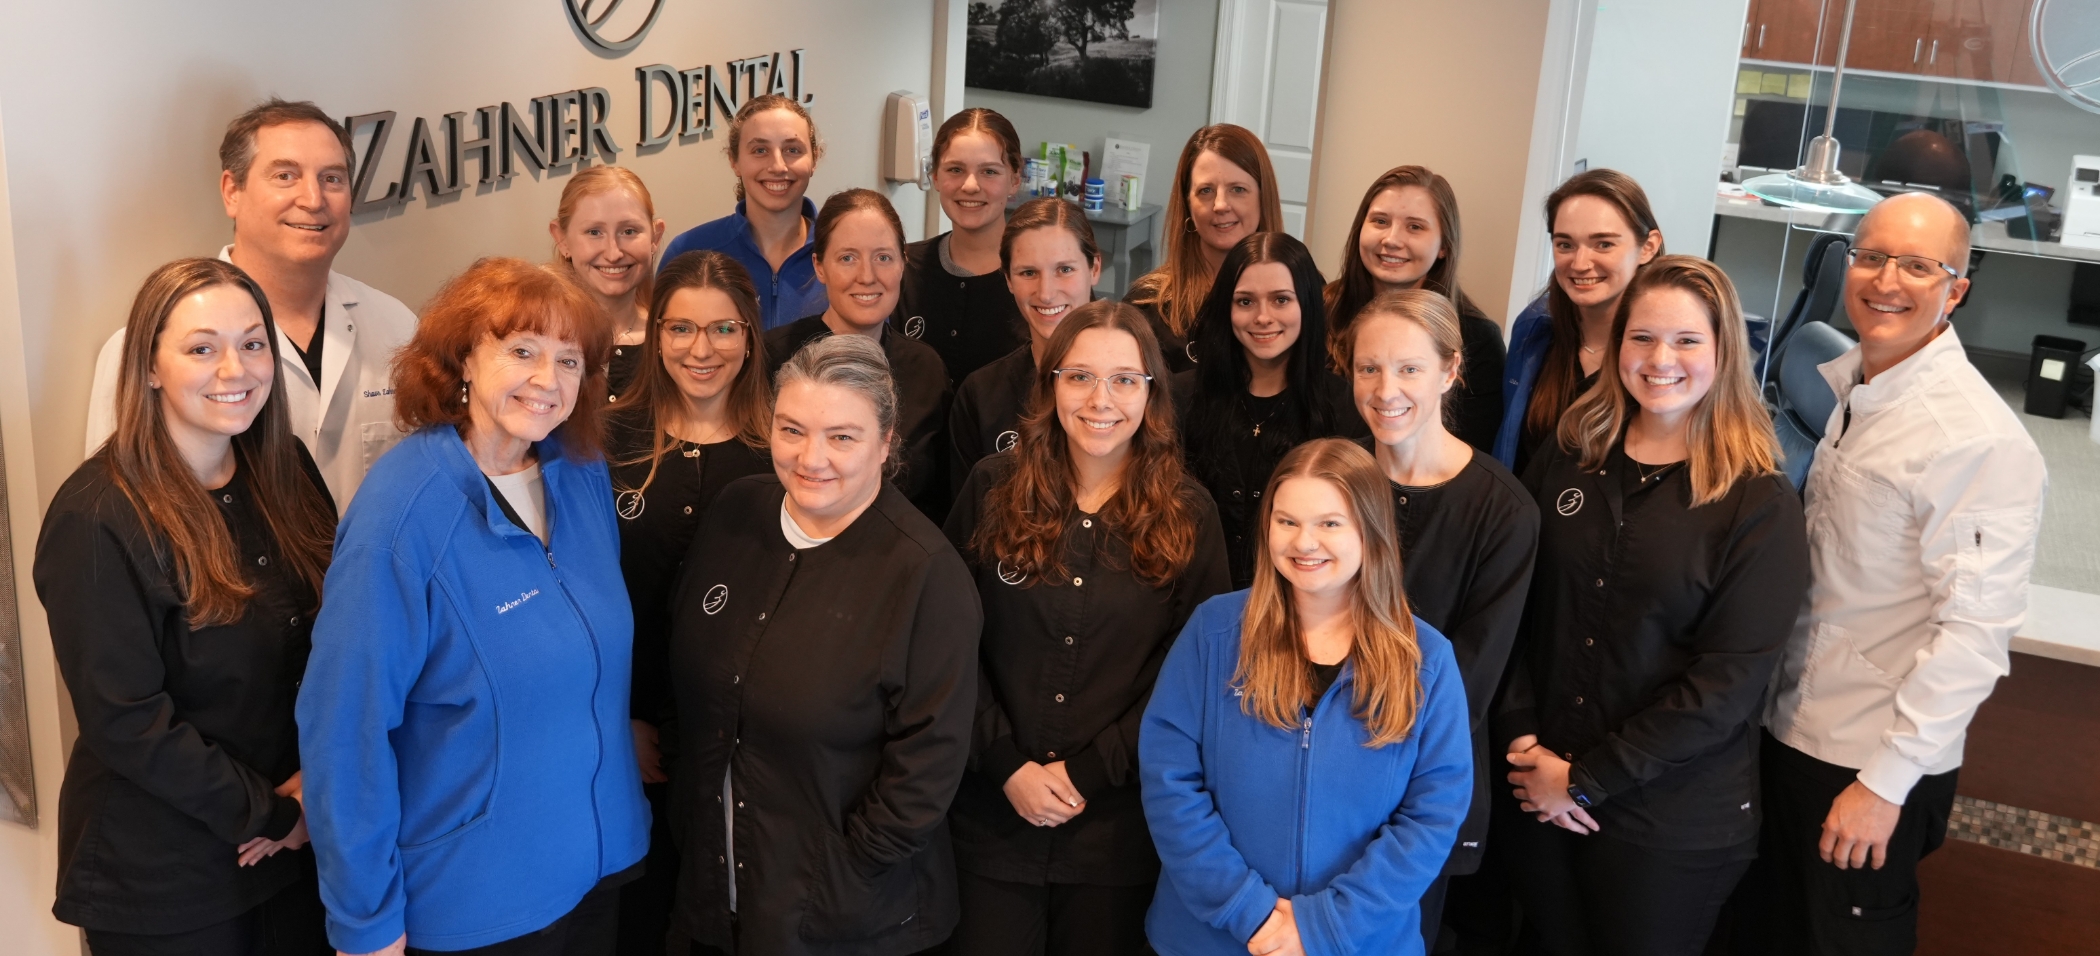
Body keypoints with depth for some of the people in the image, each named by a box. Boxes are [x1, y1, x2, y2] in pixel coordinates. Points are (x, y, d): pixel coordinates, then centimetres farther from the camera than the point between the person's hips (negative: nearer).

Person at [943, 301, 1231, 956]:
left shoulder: (1188, 515, -2)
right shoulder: (994, 488, -1)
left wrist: (1086, 772, -10)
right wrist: (1007, 765, -11)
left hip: (1118, 824, 0)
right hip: (992, 819, 0)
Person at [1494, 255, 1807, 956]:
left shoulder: (1760, 503, -10)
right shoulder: (1568, 457, 2)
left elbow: (1730, 679, -14)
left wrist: (1587, 781, -14)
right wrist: (1525, 744, -9)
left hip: (1672, 825, -3)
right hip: (1535, 796, 3)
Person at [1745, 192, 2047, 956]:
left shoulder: (1983, 442, -20)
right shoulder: (1833, 384, 3)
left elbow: (1975, 630, -23)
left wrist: (1885, 781, -20)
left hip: (1878, 765, -7)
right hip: (1785, 729, 7)